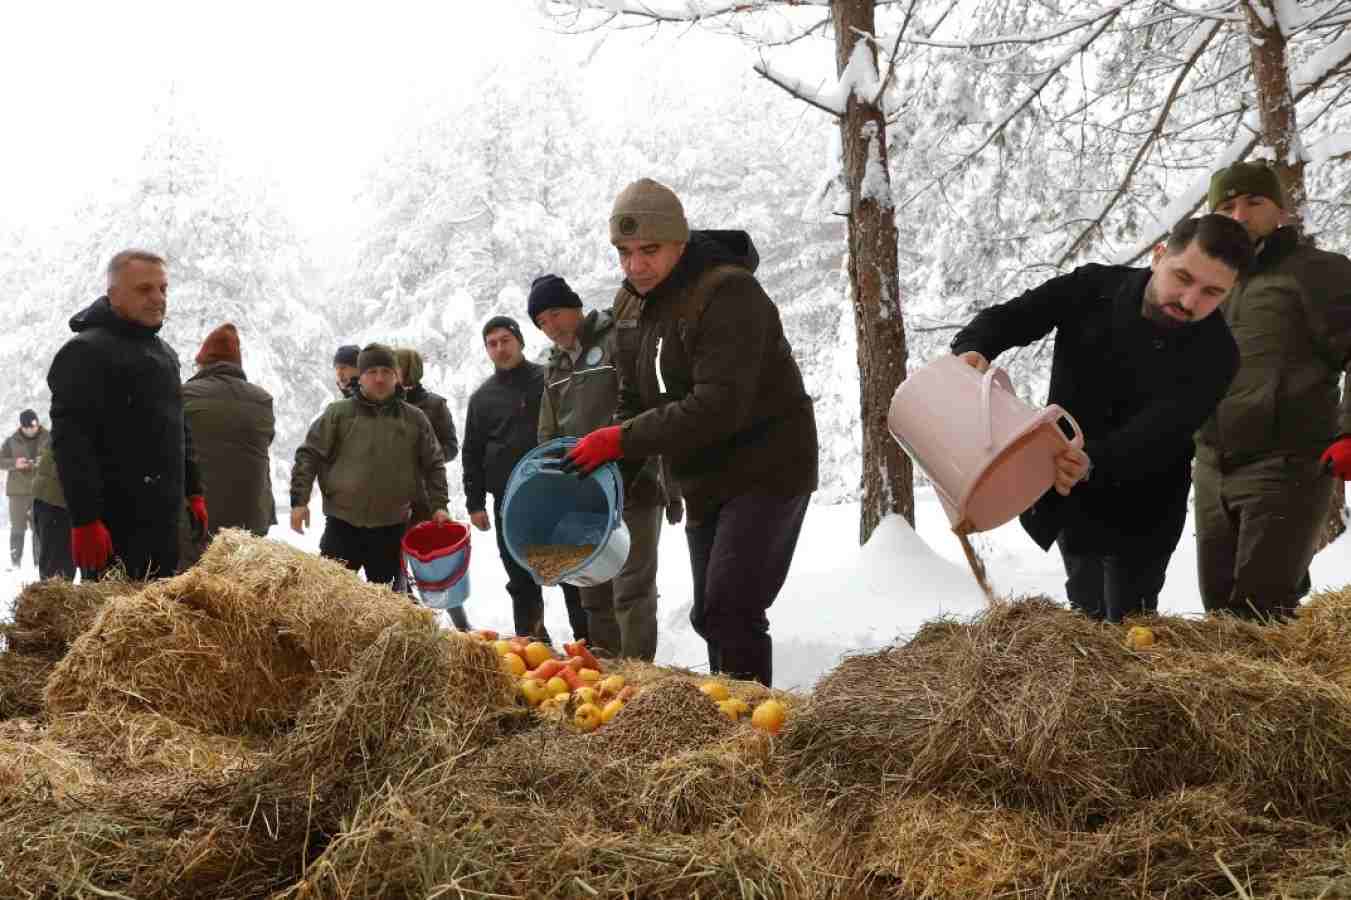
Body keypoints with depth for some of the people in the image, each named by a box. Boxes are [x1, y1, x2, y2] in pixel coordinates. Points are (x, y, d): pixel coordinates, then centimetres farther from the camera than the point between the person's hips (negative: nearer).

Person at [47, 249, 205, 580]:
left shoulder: (165, 353, 19)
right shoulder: (86, 351, -10)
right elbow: (70, 441, -19)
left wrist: (193, 491, 21)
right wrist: (85, 520, -25)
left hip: (163, 517, 9)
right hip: (115, 522, -9)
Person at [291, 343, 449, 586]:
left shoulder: (414, 419, 6)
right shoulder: (338, 413, 0)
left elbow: (434, 465, 11)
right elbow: (308, 456, 0)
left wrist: (439, 505, 3)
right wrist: (299, 500, -8)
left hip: (391, 528, 2)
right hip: (342, 523, -2)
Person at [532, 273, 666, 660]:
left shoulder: (617, 341, -7)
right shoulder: (554, 365, 17)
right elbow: (549, 433, 22)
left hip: (630, 488, -8)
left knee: (631, 590, -8)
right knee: (594, 595, 12)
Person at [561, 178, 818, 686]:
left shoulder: (728, 294, -22)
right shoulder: (630, 305, 5)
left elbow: (719, 407, -31)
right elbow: (634, 401, 11)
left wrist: (624, 440, -28)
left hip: (766, 469, -8)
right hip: (705, 481, 9)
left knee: (731, 609, -18)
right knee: (709, 616, 14)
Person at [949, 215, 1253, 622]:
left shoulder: (1215, 354, -20)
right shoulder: (1093, 289, -12)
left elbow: (1158, 433, -33)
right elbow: (1010, 316, -11)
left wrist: (1094, 465, -52)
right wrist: (975, 348, -35)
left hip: (1138, 511, -3)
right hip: (1061, 491, 3)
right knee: (1088, 614, 18)